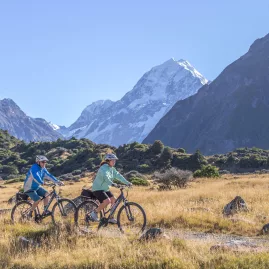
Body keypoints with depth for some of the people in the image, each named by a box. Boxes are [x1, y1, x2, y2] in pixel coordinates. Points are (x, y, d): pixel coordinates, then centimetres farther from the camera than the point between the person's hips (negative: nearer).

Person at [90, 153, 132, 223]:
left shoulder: (112, 169, 7)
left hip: (105, 189, 9)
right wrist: (112, 184, -53)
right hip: (98, 189, -9)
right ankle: (94, 213, -9)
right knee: (107, 201, -26)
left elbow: (118, 176, 1)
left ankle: (111, 218, 8)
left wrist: (127, 183, -10)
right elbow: (106, 177, -37)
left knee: (114, 200, -1)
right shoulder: (104, 168, -21)